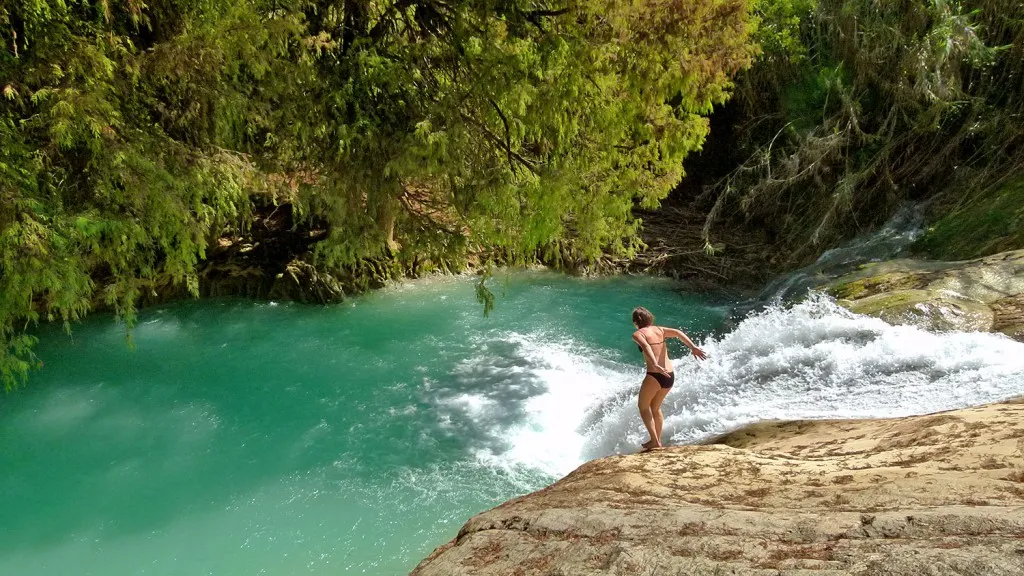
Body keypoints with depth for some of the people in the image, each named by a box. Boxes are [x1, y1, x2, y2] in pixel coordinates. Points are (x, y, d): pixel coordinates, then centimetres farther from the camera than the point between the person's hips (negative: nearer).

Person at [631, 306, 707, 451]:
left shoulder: (637, 334, -2)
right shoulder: (660, 330, 14)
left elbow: (645, 347, -22)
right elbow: (678, 333, -2)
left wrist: (655, 365, -36)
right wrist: (693, 348, -16)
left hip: (655, 375, -6)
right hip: (670, 375, 6)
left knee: (642, 406, 16)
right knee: (655, 407, 26)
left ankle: (654, 441, 9)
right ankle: (658, 440, 32)